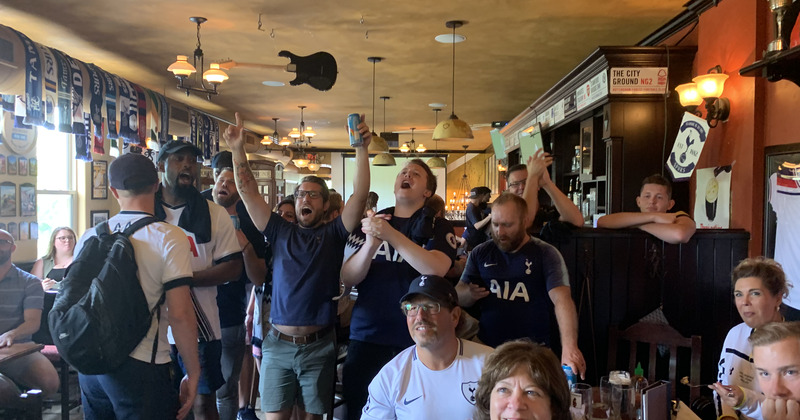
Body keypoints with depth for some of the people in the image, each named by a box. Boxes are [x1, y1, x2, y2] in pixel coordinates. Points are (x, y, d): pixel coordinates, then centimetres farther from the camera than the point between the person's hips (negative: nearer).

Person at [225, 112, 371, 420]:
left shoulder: (333, 235, 2)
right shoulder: (280, 232, 7)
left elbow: (360, 195, -10)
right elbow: (248, 193, 2)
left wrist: (362, 149, -19)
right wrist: (238, 150, -7)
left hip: (318, 347, -1)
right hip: (277, 344, 1)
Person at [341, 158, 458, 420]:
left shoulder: (438, 228, 1)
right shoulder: (369, 223, 8)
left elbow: (436, 270, -19)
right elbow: (348, 279, -1)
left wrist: (390, 234, -25)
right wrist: (371, 244, -19)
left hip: (417, 338, -2)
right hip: (366, 335, 2)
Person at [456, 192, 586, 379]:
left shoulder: (546, 254, -4)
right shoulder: (480, 253, 8)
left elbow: (562, 300, -17)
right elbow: (458, 296, 9)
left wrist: (569, 346, -33)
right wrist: (470, 294, -17)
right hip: (486, 350, 3)